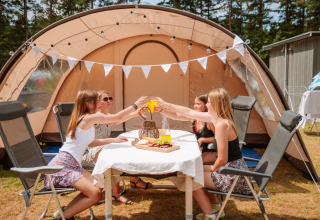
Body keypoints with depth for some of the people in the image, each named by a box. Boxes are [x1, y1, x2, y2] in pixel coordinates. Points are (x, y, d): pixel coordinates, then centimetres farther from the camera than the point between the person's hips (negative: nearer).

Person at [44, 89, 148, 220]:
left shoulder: (79, 118, 15)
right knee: (95, 194, -18)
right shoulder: (89, 118, -15)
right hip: (63, 165, -10)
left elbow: (89, 143, 21)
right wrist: (136, 105, -1)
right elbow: (118, 117, -11)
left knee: (98, 186, 4)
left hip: (72, 165, 10)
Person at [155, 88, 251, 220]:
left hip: (234, 178, -9)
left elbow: (222, 160, -26)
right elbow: (190, 113, 12)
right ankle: (215, 207, 32)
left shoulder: (221, 125, -26)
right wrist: (165, 105, 17)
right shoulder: (216, 118, 3)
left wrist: (212, 168, -5)